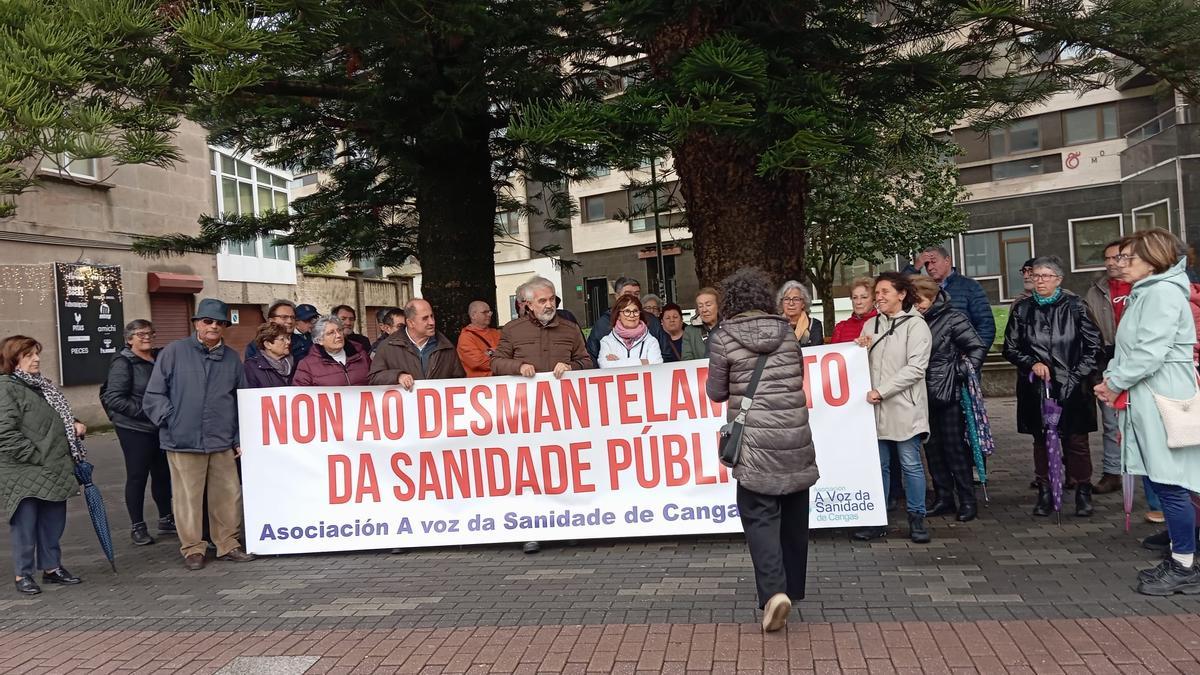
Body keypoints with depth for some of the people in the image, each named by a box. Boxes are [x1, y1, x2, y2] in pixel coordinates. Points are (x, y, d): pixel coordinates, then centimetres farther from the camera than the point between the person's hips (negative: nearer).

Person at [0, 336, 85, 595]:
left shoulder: (41, 385, 15)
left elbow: (59, 416, 28)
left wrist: (74, 424, 6)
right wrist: (37, 457, -18)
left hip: (54, 470, 8)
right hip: (24, 472, -8)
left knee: (54, 521, 13)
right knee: (26, 523, 0)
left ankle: (52, 567, 25)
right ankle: (23, 575, 12)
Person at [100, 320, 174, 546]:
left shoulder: (160, 358, 8)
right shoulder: (123, 363, -10)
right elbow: (114, 398, -16)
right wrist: (144, 411, -21)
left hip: (159, 427, 6)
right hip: (134, 429, -6)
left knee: (163, 474, 12)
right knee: (137, 476, 3)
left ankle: (166, 519, 27)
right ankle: (137, 527, 13)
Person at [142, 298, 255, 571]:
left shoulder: (231, 358, 11)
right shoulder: (174, 352, 0)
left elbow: (241, 401, 17)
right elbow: (154, 395, 1)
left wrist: (240, 438, 13)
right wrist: (172, 420, -7)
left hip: (222, 443, 4)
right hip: (183, 443, -3)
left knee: (228, 495, 7)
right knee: (188, 497, 2)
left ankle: (228, 544, 22)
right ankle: (192, 549, 16)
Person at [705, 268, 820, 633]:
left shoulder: (723, 339, -7)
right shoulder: (788, 333, 4)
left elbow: (716, 393, 0)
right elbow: (799, 379, 15)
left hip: (756, 442, -4)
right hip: (796, 439, 4)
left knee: (760, 517, 0)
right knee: (793, 515, 17)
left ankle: (774, 592, -16)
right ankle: (792, 588, 30)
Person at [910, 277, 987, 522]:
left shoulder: (952, 319, -6)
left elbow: (978, 348, -7)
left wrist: (963, 373, -12)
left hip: (949, 394, -6)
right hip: (925, 394, 6)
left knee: (955, 448, -2)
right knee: (932, 448, 10)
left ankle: (968, 500, 9)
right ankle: (943, 499, 20)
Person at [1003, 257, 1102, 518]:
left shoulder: (1075, 307, 0)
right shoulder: (1022, 310, 5)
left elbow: (1094, 345, 2)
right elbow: (1010, 348, 10)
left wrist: (1077, 374, -6)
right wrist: (1032, 364, -6)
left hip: (1071, 388, -2)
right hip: (1036, 387, 2)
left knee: (1076, 441, 1)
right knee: (1041, 440, 8)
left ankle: (1083, 491, 16)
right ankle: (1045, 493, 18)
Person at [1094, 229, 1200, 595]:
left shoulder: (1163, 292, -12)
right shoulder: (1144, 294, 18)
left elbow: (1151, 351, -20)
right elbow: (1128, 348, 19)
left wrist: (1116, 383, -9)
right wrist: (1110, 377, 3)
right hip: (1146, 401, 10)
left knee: (1169, 483, -5)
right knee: (1164, 483, 12)